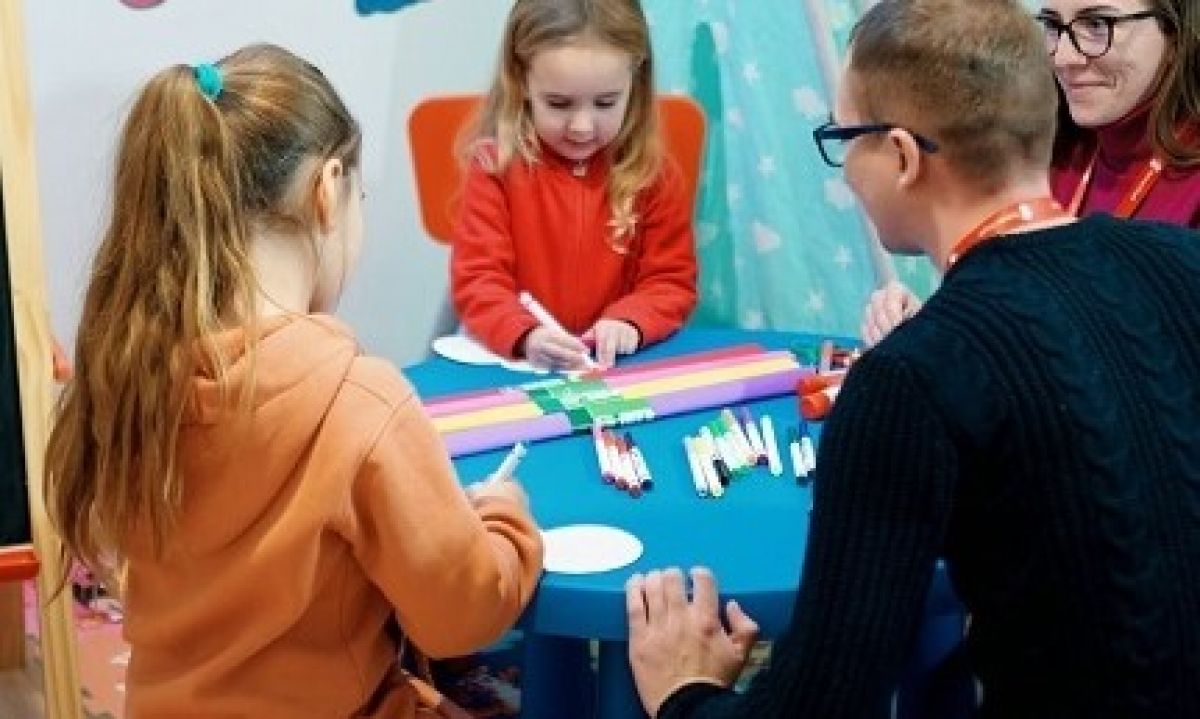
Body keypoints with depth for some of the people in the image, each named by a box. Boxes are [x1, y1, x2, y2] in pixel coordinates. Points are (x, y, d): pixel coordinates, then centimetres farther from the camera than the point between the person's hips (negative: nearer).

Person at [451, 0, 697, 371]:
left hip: (623, 365, 2)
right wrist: (525, 335, -25)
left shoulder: (654, 173, 1)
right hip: (518, 364, -2)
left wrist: (629, 322, -15)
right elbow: (477, 280, -7)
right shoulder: (496, 166, -4)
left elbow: (672, 281, 5)